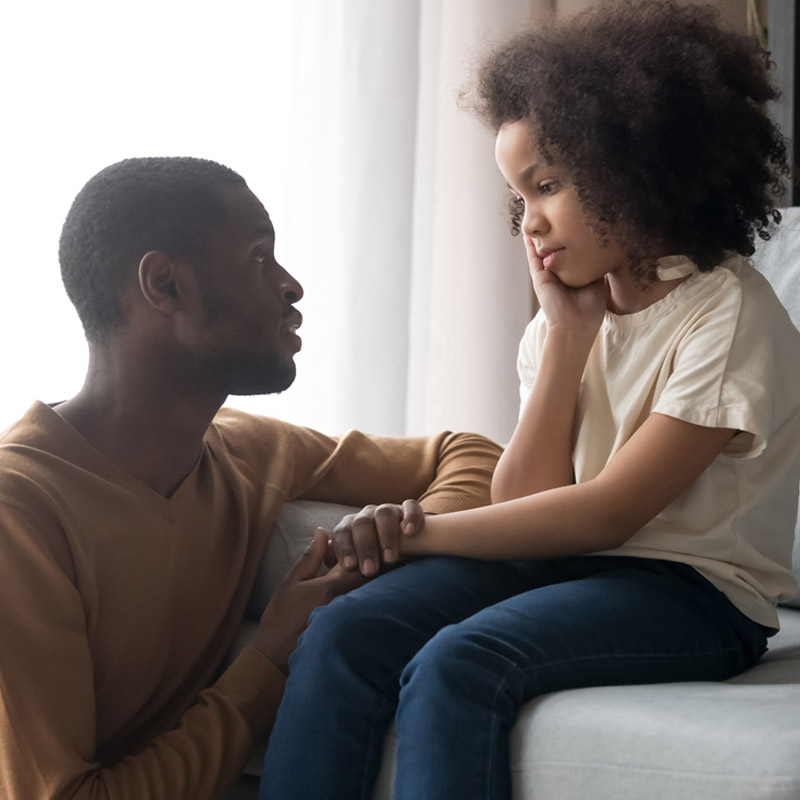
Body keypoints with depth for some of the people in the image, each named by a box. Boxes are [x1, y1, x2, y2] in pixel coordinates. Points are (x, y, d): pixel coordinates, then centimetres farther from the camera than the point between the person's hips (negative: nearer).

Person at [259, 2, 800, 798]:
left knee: (457, 667, -32)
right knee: (340, 636, -19)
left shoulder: (729, 315, -10)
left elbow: (606, 513, -15)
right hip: (559, 560, 6)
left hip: (691, 591, -6)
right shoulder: (573, 308, 12)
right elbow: (523, 501, 1)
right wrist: (569, 330, -4)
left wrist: (413, 532, -12)